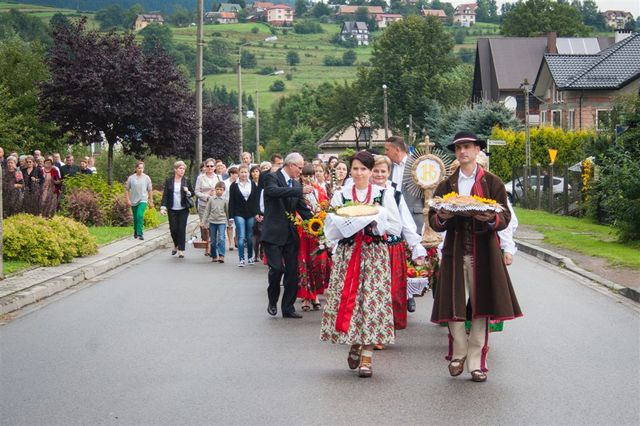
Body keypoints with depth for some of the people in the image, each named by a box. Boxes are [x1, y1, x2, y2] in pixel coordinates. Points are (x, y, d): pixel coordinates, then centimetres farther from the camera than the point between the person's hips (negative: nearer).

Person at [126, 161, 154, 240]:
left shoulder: (147, 178, -1)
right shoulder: (131, 178, -1)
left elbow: (150, 190, 5)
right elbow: (126, 189, 4)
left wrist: (151, 201, 6)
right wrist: (128, 200, -4)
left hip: (143, 200, -2)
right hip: (133, 201, 2)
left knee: (140, 215, -20)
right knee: (135, 217, 10)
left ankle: (140, 233, -18)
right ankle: (136, 231, 33)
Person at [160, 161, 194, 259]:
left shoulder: (187, 181, 2)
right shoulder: (169, 180, 1)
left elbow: (192, 193, 9)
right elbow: (165, 194, 0)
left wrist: (188, 192, -15)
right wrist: (163, 207, -9)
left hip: (183, 209, 0)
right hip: (172, 209, 0)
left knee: (182, 229, -4)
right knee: (173, 229, 2)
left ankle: (181, 250, 1)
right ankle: (176, 245, 29)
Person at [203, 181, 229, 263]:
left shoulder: (225, 200, 1)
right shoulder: (211, 199, 3)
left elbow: (227, 211, 10)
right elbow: (207, 210, 7)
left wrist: (229, 221, 14)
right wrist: (204, 221, 4)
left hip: (222, 221, -2)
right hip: (212, 221, 2)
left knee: (221, 239, -15)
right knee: (213, 240, 8)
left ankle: (221, 256, -16)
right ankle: (214, 256, 19)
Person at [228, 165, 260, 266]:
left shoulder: (253, 185, 6)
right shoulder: (234, 186, 2)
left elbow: (256, 200, 6)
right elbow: (231, 202, 0)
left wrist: (257, 213, -3)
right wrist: (231, 216, -4)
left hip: (251, 214, 2)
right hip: (239, 214, -2)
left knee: (250, 237, 7)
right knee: (241, 237, -10)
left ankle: (250, 257, 20)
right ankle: (241, 259, -9)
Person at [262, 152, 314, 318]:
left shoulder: (296, 184, 14)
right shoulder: (271, 178, -6)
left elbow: (303, 208, 14)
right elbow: (274, 191, -28)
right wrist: (300, 190, -32)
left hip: (290, 234, 6)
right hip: (274, 233, -6)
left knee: (292, 271, 4)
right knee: (277, 268, -13)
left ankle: (288, 308, 13)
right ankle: (272, 301, 12)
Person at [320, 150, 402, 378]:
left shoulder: (384, 195, 6)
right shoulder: (340, 195, 9)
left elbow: (397, 227, 4)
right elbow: (330, 230, 5)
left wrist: (375, 221, -9)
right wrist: (348, 223, -10)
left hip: (375, 254, -1)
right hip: (347, 253, 1)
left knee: (372, 299, -8)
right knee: (348, 297, -2)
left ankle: (366, 356, -5)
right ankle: (354, 344, 21)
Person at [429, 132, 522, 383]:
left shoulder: (493, 183, 6)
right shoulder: (446, 186, 12)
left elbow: (505, 218, 0)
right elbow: (433, 221, 8)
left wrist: (491, 218, -21)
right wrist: (442, 217, -15)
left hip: (484, 252, -1)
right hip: (455, 251, 1)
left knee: (481, 306, -1)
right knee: (454, 306, -2)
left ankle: (476, 362, 7)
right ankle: (458, 354, 18)